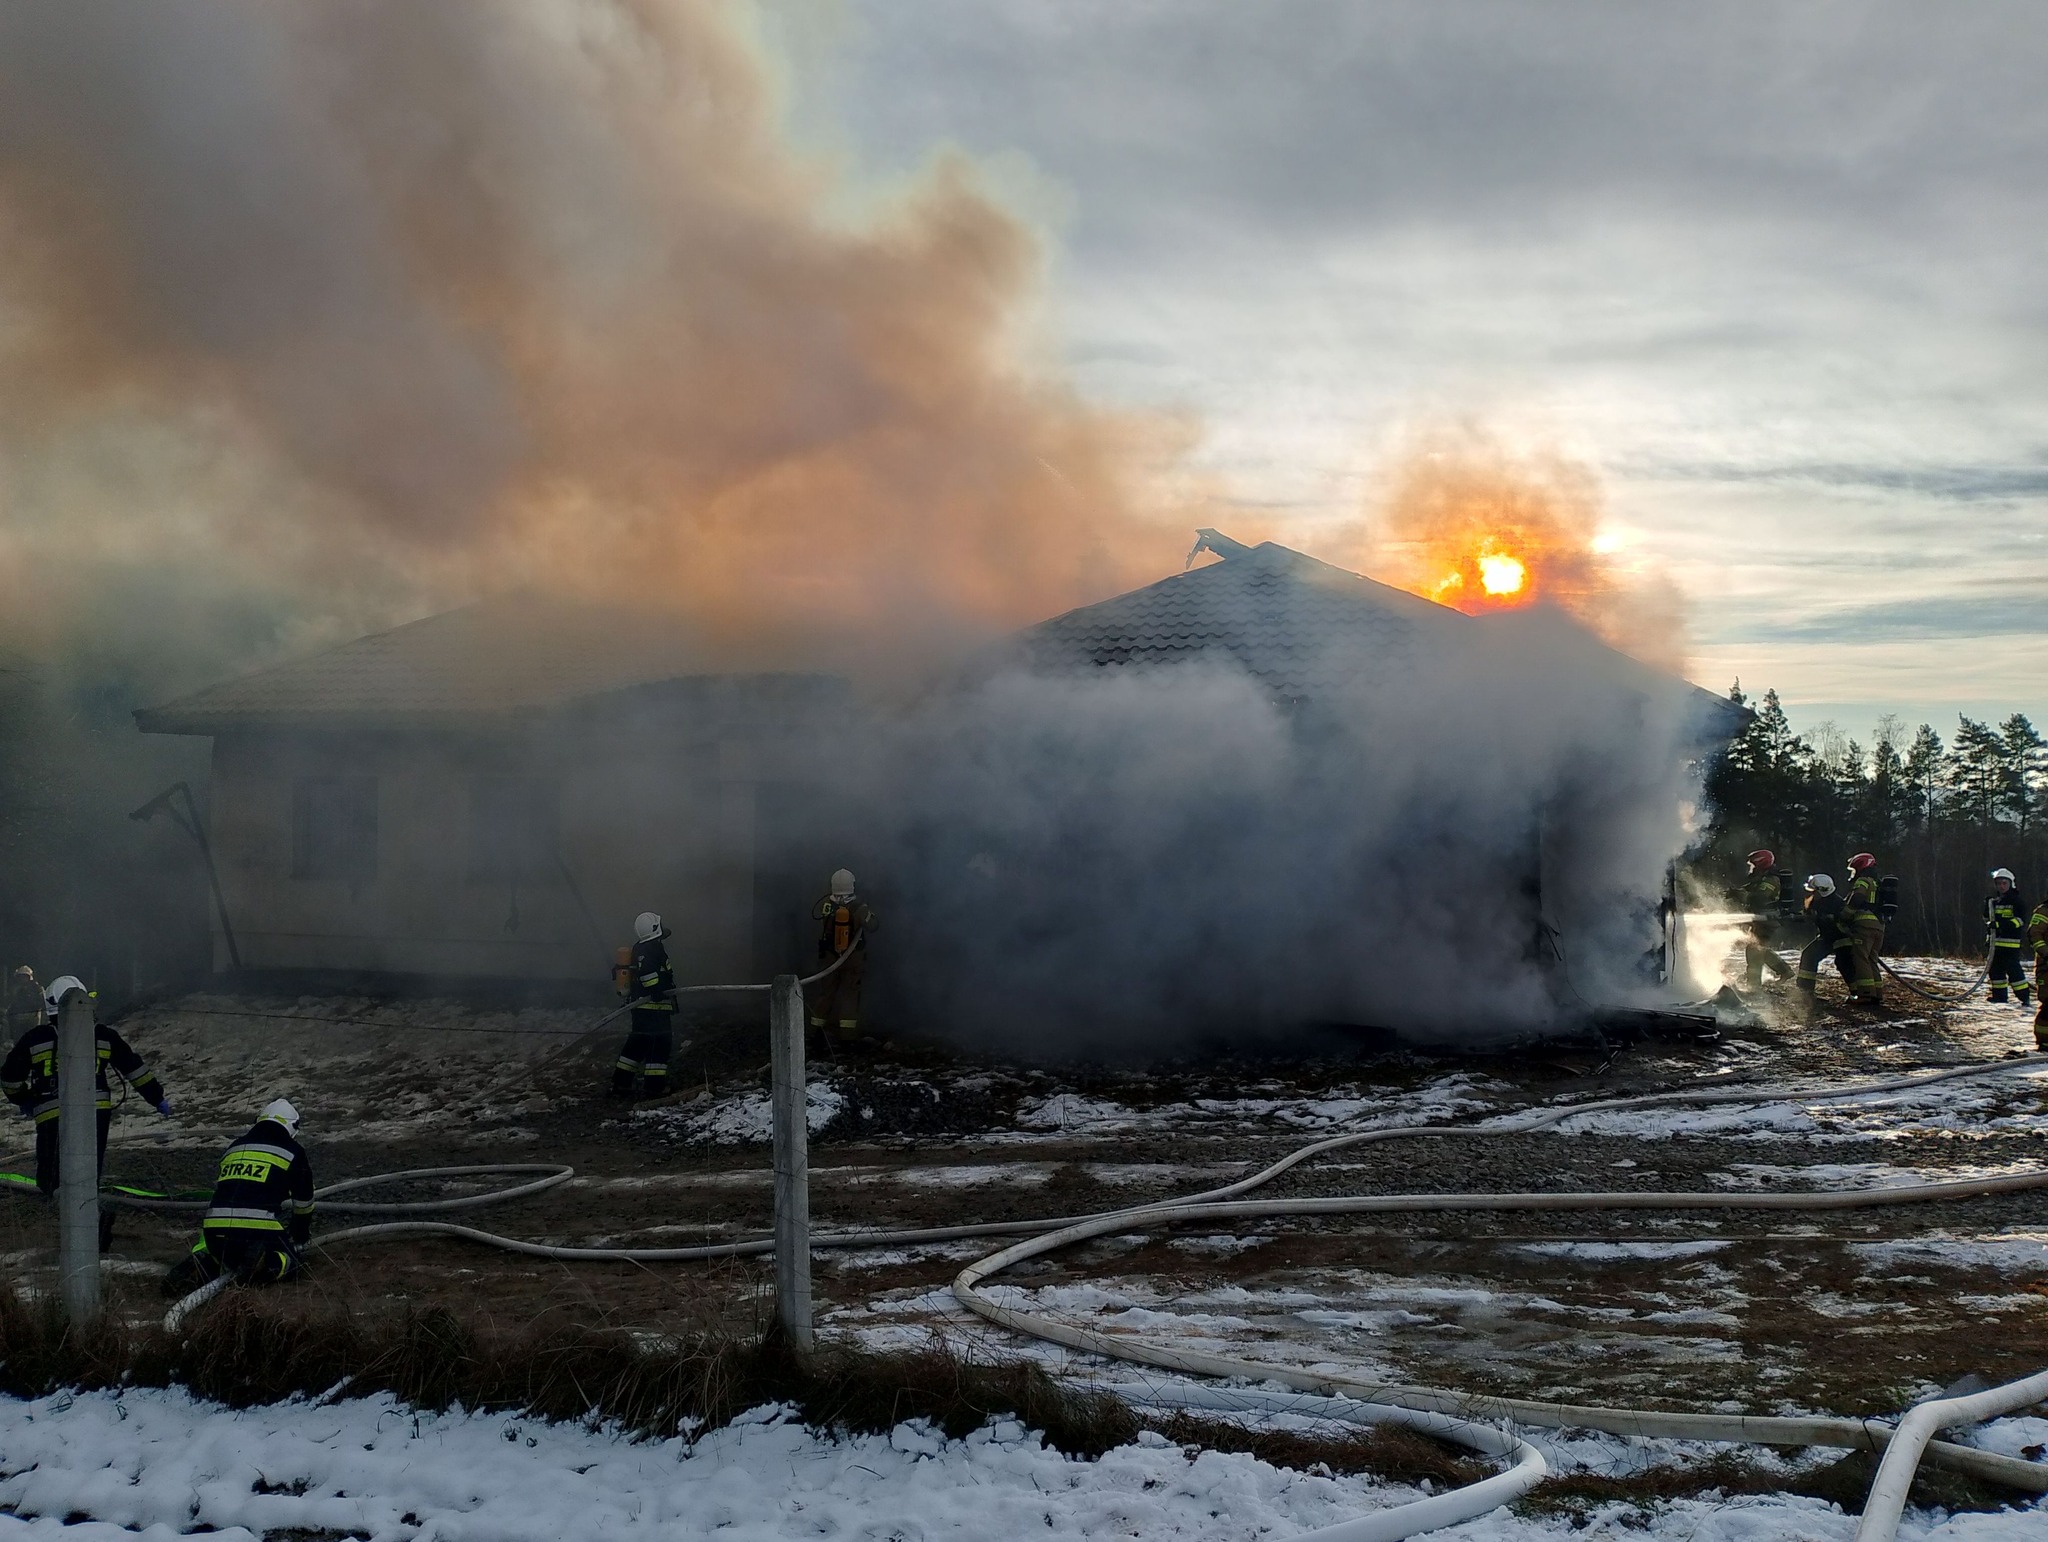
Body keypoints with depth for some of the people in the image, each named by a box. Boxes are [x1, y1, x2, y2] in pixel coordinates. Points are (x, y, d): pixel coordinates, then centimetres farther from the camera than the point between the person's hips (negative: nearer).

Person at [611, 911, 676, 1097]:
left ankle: (620, 1084, 16)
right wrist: (656, 990, -30)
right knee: (660, 1044, -4)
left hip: (640, 1006, 10)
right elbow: (646, 970, -31)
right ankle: (654, 1086, -4)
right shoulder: (654, 948, -14)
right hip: (656, 1007, -10)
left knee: (636, 1043, 15)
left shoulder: (639, 949, 17)